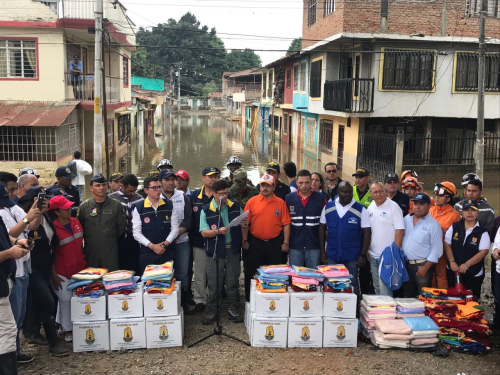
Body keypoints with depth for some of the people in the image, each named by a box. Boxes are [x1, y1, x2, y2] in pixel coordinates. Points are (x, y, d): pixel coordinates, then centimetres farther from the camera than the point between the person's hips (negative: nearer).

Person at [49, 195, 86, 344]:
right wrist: (53, 274, -12)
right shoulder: (53, 228, -17)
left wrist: (84, 263, 14)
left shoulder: (76, 222, 1)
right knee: (66, 300, 4)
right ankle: (68, 329, 20)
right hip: (63, 273, -6)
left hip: (79, 269, 6)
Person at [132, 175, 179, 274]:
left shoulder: (169, 205, 6)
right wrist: (152, 246, -11)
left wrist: (165, 244, -9)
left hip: (168, 253, 2)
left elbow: (175, 228, 4)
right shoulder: (138, 208, 0)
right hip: (147, 254, -1)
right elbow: (136, 233, -3)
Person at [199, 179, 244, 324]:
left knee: (233, 281, 10)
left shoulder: (235, 206, 3)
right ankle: (212, 312, 18)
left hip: (233, 249, 2)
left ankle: (233, 310, 24)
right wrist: (218, 231, -27)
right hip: (215, 250, -2)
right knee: (214, 283, 5)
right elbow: (204, 232, -10)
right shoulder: (206, 210, -6)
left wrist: (244, 223, -13)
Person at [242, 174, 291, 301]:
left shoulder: (280, 203, 1)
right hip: (255, 243, 0)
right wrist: (245, 241, -3)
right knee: (252, 273, 8)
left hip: (274, 243, 0)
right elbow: (245, 223, 1)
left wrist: (286, 243, -4)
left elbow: (286, 224, 0)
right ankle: (250, 299, 22)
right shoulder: (252, 201, 0)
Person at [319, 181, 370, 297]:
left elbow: (367, 232, -4)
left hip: (352, 257, -2)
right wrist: (322, 251, 3)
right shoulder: (328, 207, 1)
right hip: (331, 255, 2)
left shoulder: (360, 209, -6)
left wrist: (363, 255, -8)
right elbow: (322, 229, 7)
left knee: (352, 284, 9)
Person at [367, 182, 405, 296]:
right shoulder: (370, 207, 9)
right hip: (373, 255, 6)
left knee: (385, 288, -8)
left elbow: (400, 230, -13)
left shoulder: (393, 207, -10)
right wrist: (366, 250, 10)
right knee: (377, 287, 16)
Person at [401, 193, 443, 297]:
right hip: (406, 264, 5)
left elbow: (436, 250, -12)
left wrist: (425, 267, -15)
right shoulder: (406, 219, 7)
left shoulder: (433, 224, -10)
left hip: (423, 265, -5)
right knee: (408, 296, 17)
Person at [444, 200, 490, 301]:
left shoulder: (482, 232, -7)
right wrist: (452, 262, -10)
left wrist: (466, 265, -18)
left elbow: (483, 252, -12)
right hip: (453, 271, 3)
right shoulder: (454, 227, 1)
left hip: (474, 275, -2)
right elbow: (447, 244, 2)